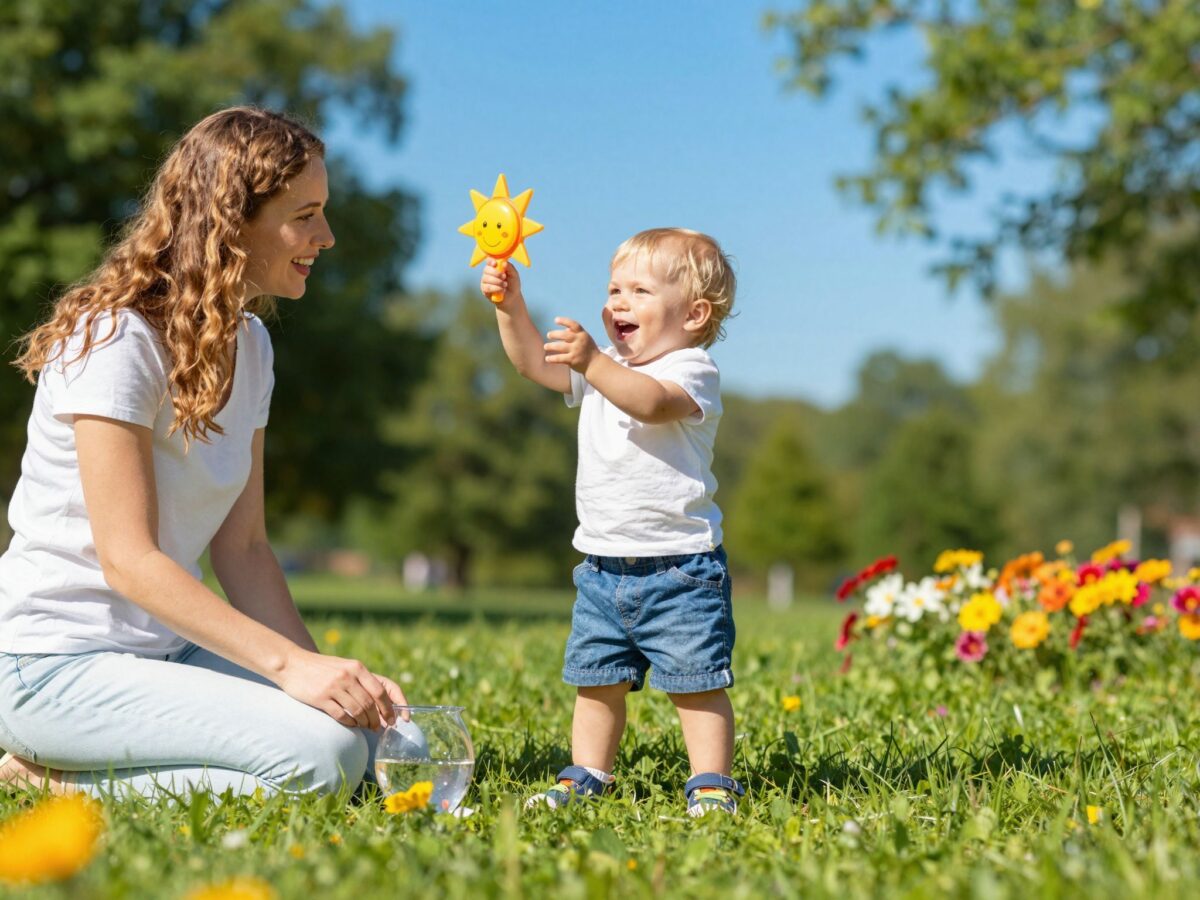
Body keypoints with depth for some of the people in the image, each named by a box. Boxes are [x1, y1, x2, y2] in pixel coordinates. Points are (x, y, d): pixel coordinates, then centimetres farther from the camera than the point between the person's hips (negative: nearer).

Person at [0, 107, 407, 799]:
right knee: (322, 756, -25)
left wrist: (324, 670, -8)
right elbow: (128, 560, -21)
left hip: (168, 649, 9)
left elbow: (242, 547, 6)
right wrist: (291, 664, -28)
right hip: (58, 663, -9)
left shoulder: (250, 345, 9)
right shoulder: (116, 341, -16)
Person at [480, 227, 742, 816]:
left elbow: (650, 401, -31)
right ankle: (586, 778, 22)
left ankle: (712, 784, 5)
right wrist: (511, 307, 0)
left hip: (677, 565, -7)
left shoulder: (691, 370, -10)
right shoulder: (606, 369, 15)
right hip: (603, 566, 7)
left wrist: (591, 361, -44)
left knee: (695, 682, -3)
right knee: (596, 679, 12)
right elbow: (534, 364, 14)